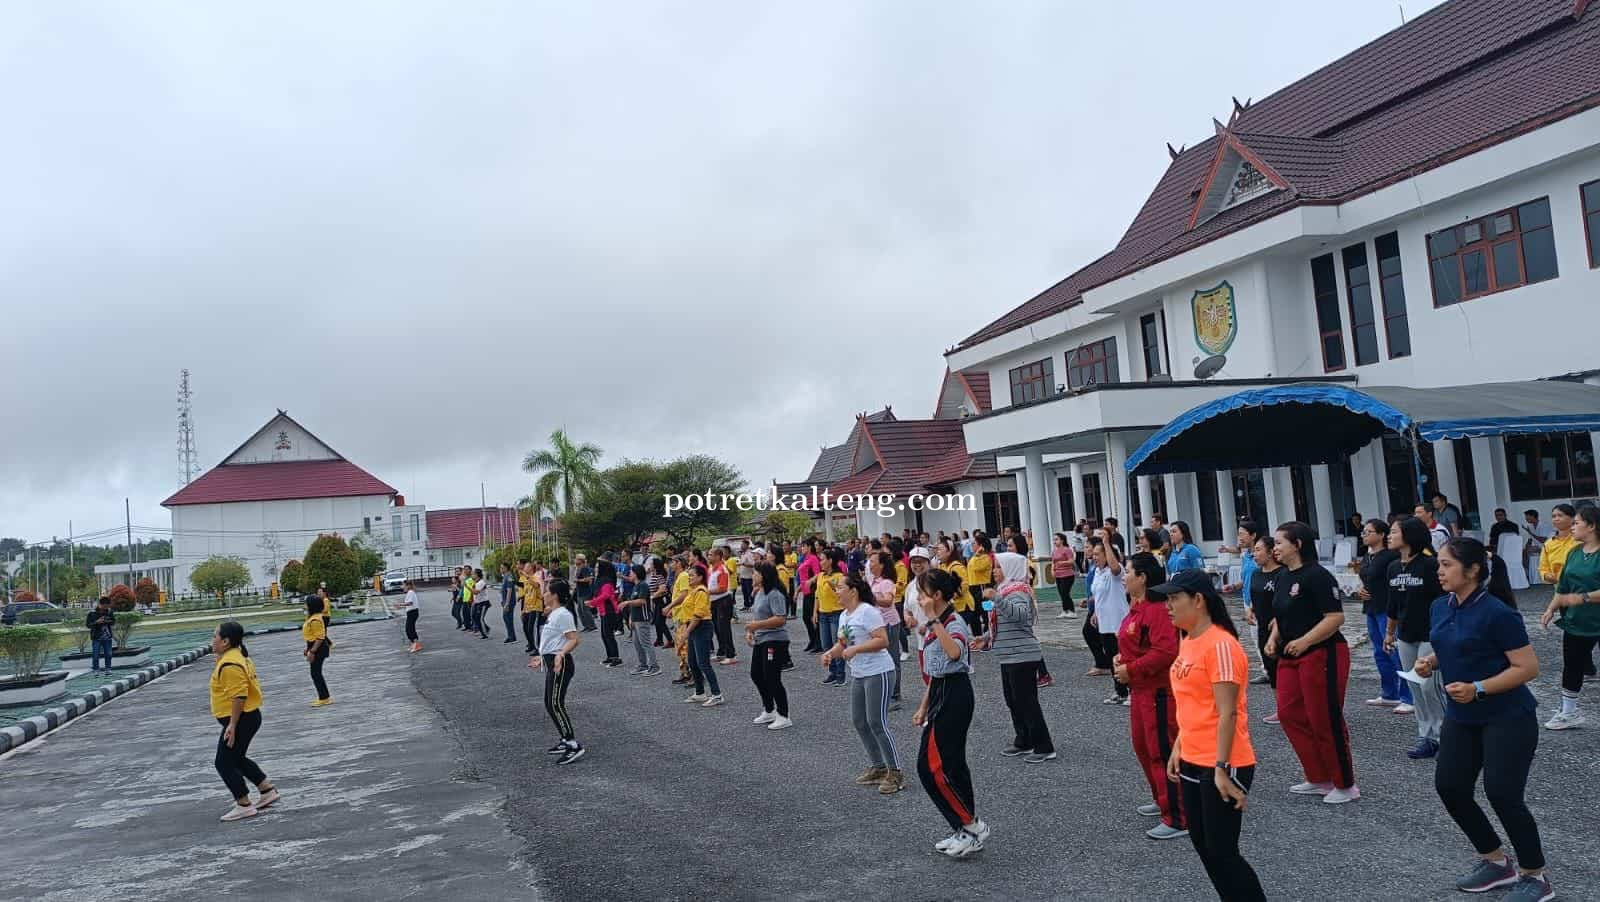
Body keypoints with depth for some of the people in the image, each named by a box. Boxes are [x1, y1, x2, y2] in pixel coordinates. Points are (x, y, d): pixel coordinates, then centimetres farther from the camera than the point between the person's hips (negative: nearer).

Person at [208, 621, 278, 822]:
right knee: (237, 759, 21)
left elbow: (239, 696, -27)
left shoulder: (230, 664, -22)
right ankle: (268, 791, 26)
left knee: (224, 763, -3)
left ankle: (244, 806, 3)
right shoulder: (237, 656, 12)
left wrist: (232, 725, -25)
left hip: (241, 719, -11)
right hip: (248, 717, 11)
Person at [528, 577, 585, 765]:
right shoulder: (553, 614, 15)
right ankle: (565, 741, 23)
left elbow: (573, 640, -23)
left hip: (560, 664, -11)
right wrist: (542, 659, 29)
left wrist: (560, 655, -37)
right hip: (552, 663, 11)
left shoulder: (562, 614, -16)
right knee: (550, 704, 14)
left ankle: (574, 745, -10)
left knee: (555, 705, -12)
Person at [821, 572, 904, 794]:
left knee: (876, 723, -8)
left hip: (878, 673, -9)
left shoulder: (867, 612, -16)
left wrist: (855, 649, -25)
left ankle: (895, 773, 2)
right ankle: (878, 767, 25)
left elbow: (883, 641, -22)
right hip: (858, 674, 10)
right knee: (859, 722, 12)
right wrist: (831, 653, -2)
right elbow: (842, 644, 19)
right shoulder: (844, 616, 12)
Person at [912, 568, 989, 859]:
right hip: (940, 695, 10)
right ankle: (965, 830, 21)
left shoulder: (954, 623, -15)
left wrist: (932, 619, -32)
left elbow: (954, 653, -39)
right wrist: (924, 707, 21)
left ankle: (974, 827, 5)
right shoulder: (935, 624, 13)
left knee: (937, 766, -8)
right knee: (927, 766, 11)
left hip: (954, 696, -10)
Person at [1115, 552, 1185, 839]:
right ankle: (1163, 800, 38)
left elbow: (1164, 652, -28)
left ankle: (1178, 820, 2)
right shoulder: (1137, 608, 12)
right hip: (1140, 690, 11)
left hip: (1159, 692, -11)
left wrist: (1131, 670, -21)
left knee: (1162, 753, -5)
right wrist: (1121, 657, 6)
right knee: (1143, 747, 21)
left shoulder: (1157, 610, -21)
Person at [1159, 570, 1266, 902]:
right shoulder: (1187, 642, 9)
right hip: (1192, 762, 9)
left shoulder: (1220, 645, -19)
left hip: (1219, 766, -9)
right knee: (1203, 846, 16)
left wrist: (1222, 769, -22)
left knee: (1221, 852, 0)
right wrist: (1178, 749, 16)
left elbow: (1227, 713, -21)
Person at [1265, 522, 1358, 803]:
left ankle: (1345, 785, 17)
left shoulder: (1317, 575, -16)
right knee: (1289, 714, 9)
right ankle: (1319, 779, 23)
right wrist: (1273, 638, 4)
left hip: (1321, 655, -9)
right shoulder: (1281, 577, 11)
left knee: (1326, 721, -1)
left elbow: (1336, 617, -20)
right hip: (1290, 657, 9)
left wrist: (1305, 641, -26)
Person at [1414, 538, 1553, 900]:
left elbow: (1528, 667, -19)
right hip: (1461, 717, 8)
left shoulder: (1497, 613, -20)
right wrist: (1430, 662, -3)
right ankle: (1497, 862, 26)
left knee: (1502, 794, -8)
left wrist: (1477, 689, -27)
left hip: (1507, 717, -8)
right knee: (1450, 788, 6)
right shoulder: (1440, 607, 3)